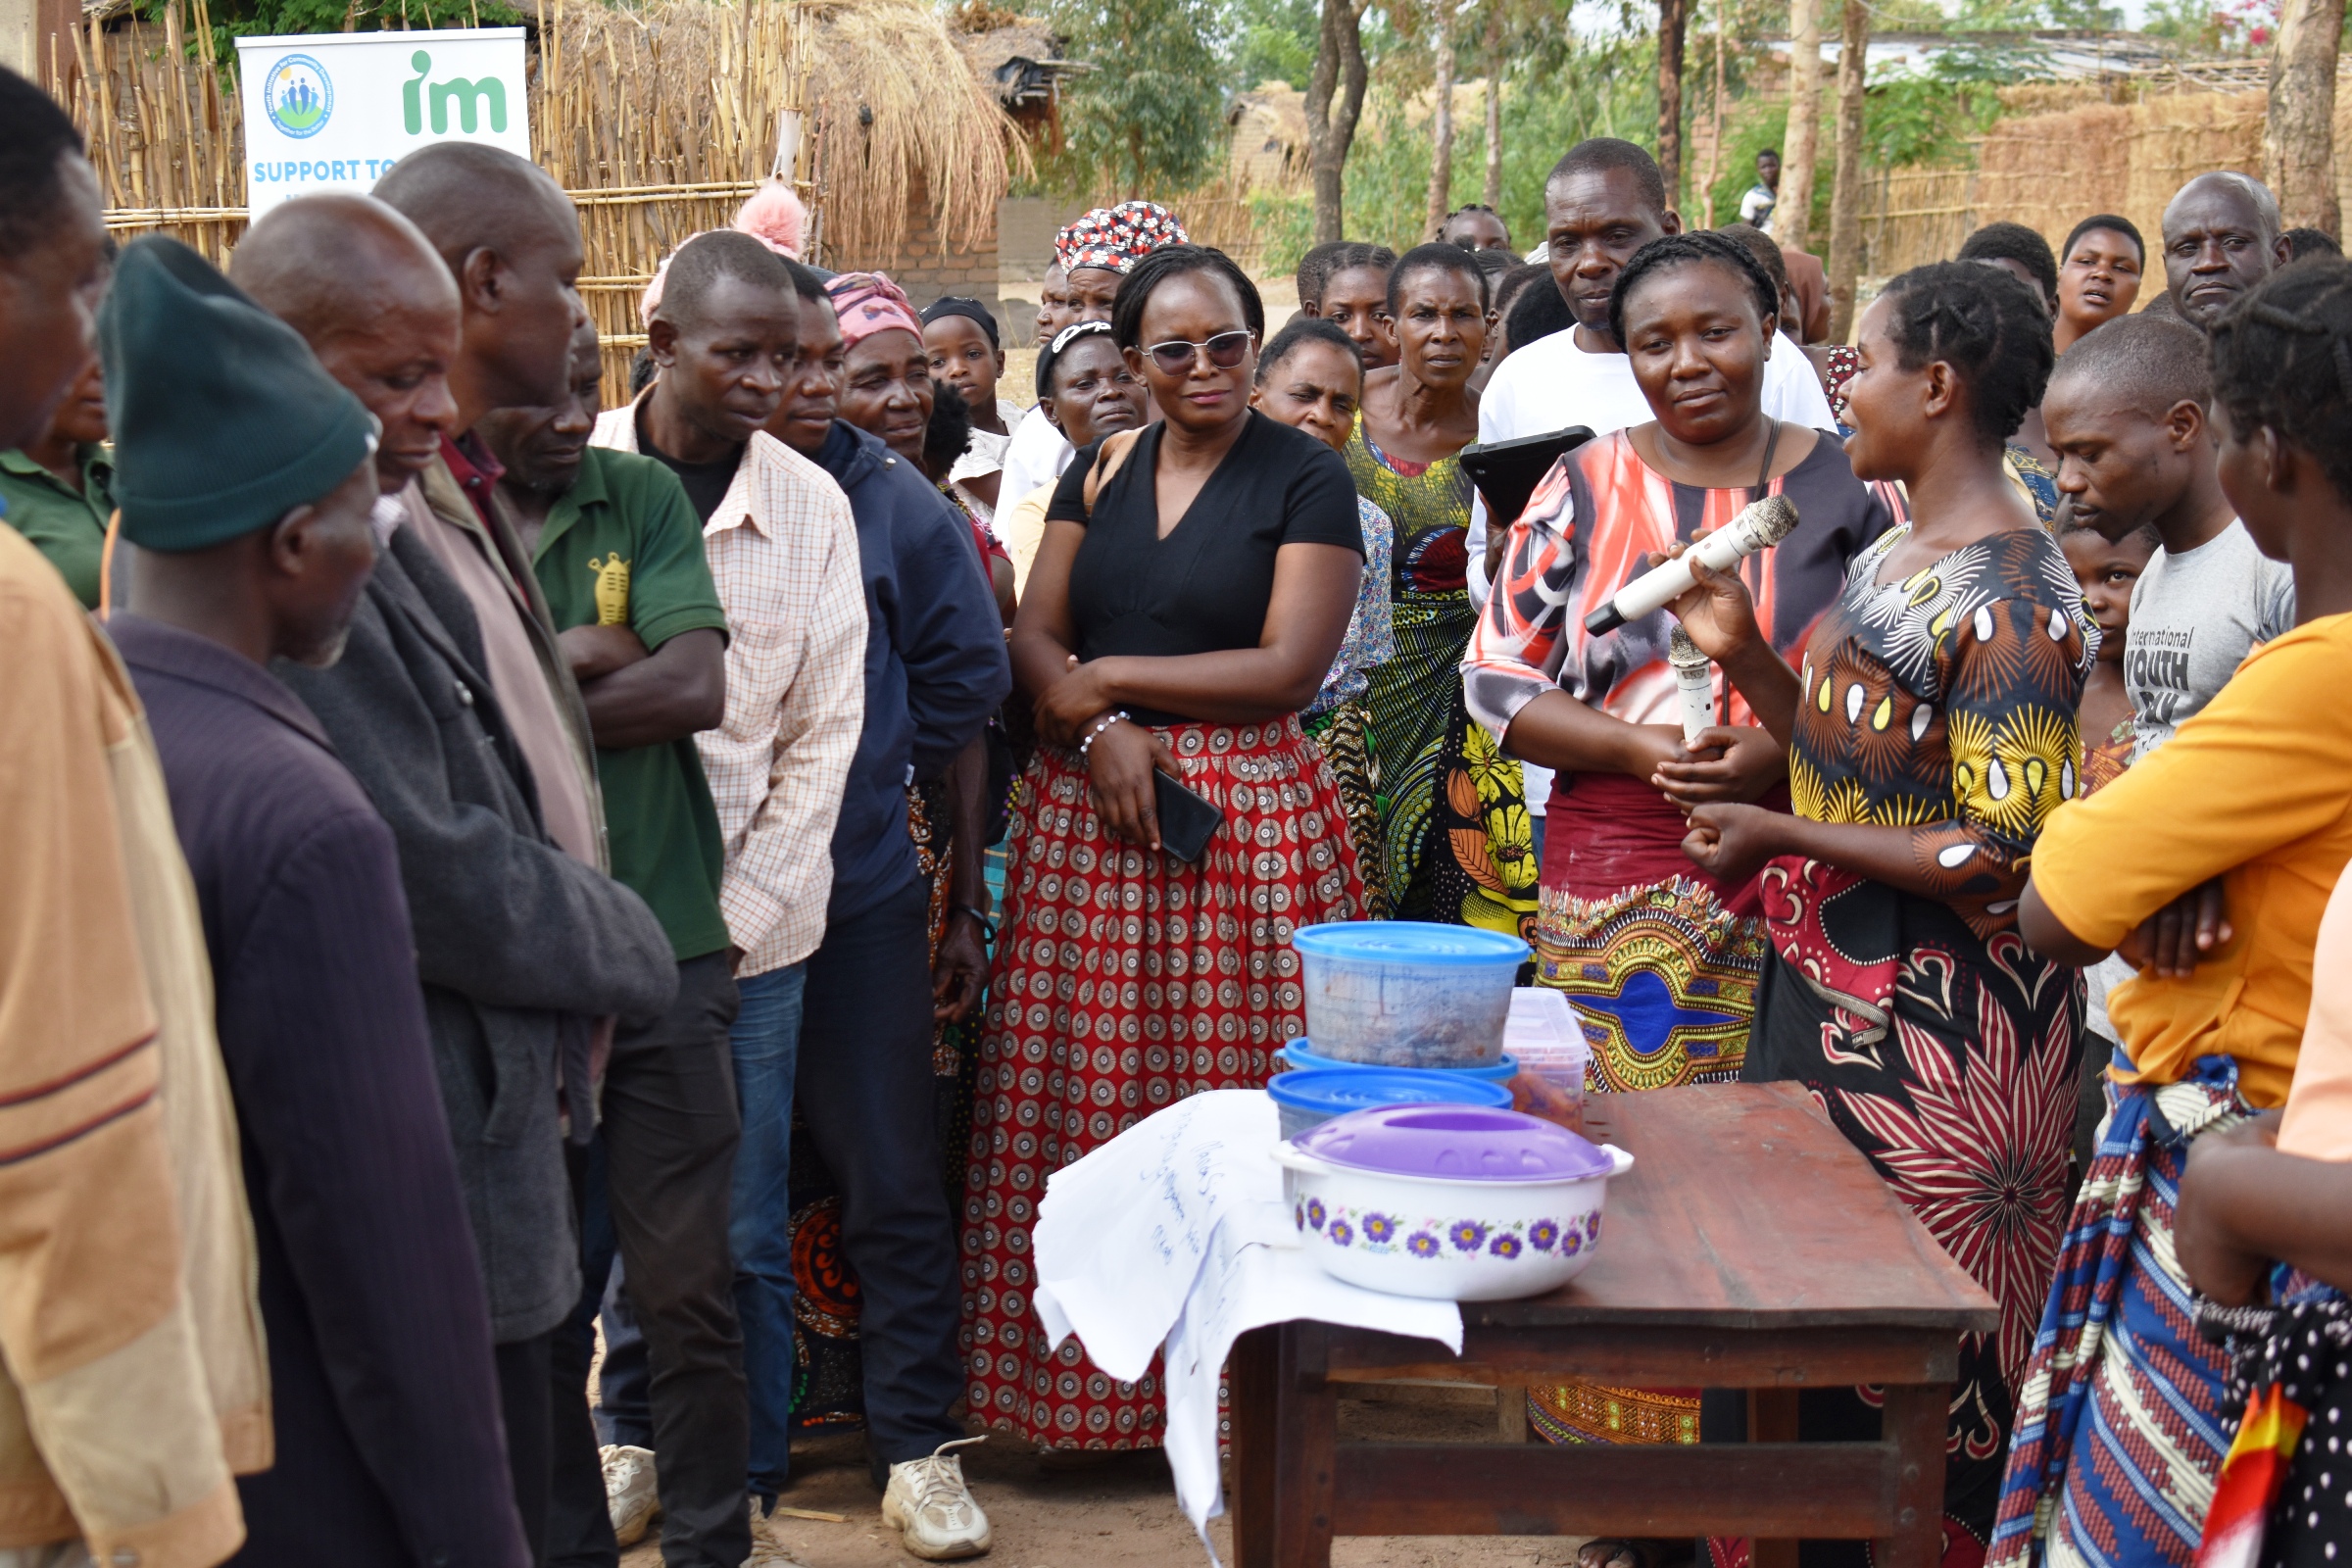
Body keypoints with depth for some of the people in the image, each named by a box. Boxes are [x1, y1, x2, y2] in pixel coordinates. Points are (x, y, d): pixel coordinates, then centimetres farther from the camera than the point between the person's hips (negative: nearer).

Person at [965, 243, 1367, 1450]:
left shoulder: (1309, 480, -1)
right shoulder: (1100, 474, 14)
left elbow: (1288, 667, -9)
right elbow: (1033, 641, 10)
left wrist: (1106, 676, -6)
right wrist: (1099, 728, -11)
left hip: (1247, 811, -4)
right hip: (1089, 808, 4)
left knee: (1229, 1099, -4)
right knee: (1088, 1093, 3)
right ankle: (1091, 1377, 14)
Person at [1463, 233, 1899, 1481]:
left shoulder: (1849, 491, 5)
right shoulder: (1584, 489, 6)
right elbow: (1496, 678, 3)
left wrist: (1779, 756, -13)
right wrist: (1641, 748, -13)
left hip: (1789, 889, 0)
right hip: (1607, 887, 0)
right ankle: (1606, 1469, 14)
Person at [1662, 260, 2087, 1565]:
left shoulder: (2010, 598, -18)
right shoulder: (1895, 550, 11)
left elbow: (2001, 856, -21)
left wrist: (1781, 838, -16)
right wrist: (1743, 655, 4)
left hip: (1933, 1032, -9)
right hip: (1823, 992, 9)